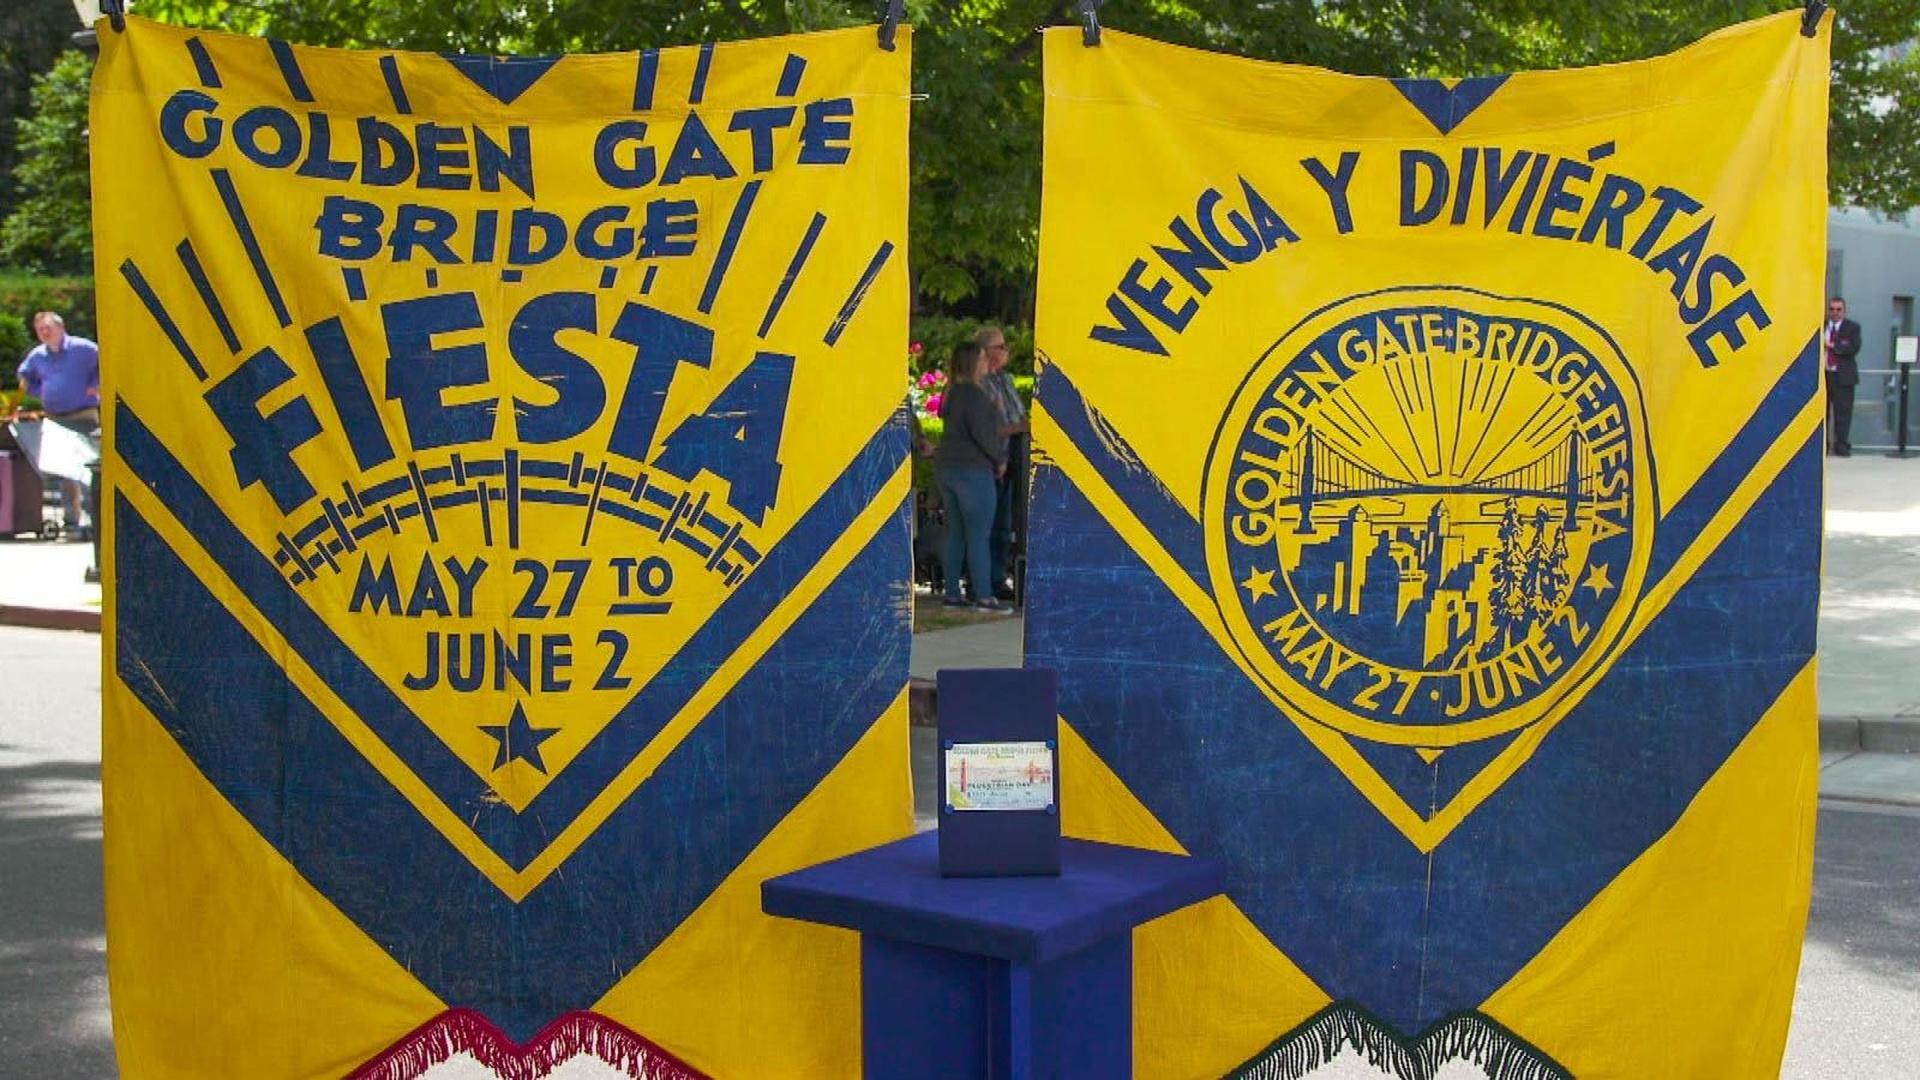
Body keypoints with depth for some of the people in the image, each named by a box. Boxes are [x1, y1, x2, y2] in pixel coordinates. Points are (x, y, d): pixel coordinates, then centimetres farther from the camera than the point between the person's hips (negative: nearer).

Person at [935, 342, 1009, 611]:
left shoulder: (953, 394, 14)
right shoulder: (974, 394, -15)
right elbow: (983, 433, -19)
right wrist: (1000, 458, -5)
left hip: (946, 467, 9)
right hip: (972, 470, -9)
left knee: (955, 534, 11)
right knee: (978, 536, -7)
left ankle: (952, 594, 12)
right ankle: (984, 597, -7)